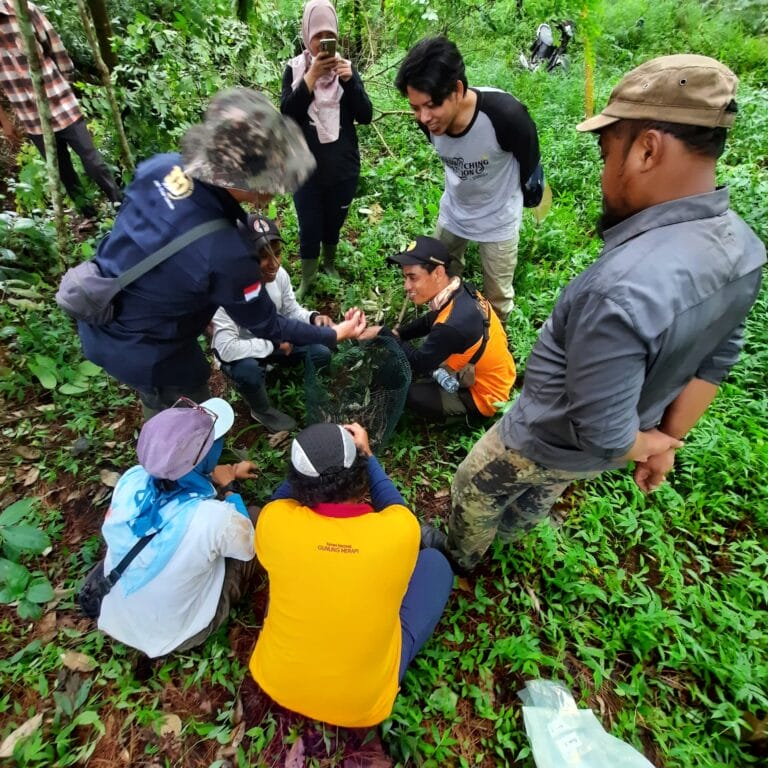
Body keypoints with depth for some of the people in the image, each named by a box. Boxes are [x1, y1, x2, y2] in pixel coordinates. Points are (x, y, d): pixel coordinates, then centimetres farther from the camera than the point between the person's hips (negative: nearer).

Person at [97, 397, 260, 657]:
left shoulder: (132, 479, -23)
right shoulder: (214, 518, -36)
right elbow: (249, 547, -12)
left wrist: (224, 473, 13)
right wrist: (229, 488, -5)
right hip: (176, 636, -4)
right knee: (257, 519, 4)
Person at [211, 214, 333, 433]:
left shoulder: (279, 275, -18)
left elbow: (291, 310, -1)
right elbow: (227, 348, -38)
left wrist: (313, 318, -24)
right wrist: (274, 345, -28)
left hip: (273, 340, 5)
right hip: (237, 350, -5)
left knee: (322, 353, -10)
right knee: (249, 372, -38)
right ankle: (262, 411, -1)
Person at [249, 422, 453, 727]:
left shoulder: (274, 520, -24)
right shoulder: (400, 529, -27)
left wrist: (311, 455, 2)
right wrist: (364, 455, 5)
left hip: (275, 682, 2)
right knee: (434, 562, 8)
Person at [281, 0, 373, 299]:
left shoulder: (346, 68, 3)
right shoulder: (294, 69, -1)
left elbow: (365, 116, -5)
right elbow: (287, 114, -14)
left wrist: (349, 80, -21)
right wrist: (312, 76, -23)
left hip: (343, 168, 2)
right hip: (306, 169, -1)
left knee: (333, 223, 14)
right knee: (309, 228, 3)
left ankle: (330, 263, 41)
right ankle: (306, 280, 23)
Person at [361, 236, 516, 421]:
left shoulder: (453, 325, -37)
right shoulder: (462, 291, -10)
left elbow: (418, 362, -21)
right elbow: (432, 321, 9)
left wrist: (383, 333, -12)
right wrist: (396, 333, -3)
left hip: (484, 395, -8)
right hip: (488, 373, 8)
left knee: (408, 392, -11)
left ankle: (465, 415, 5)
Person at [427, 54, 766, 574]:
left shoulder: (622, 290, -43)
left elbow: (603, 438, -34)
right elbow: (715, 362, -1)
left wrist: (646, 446, -10)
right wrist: (667, 441, 10)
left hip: (546, 442, -7)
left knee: (473, 493, 23)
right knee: (538, 498, 34)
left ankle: (459, 559, 53)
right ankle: (502, 538, 64)